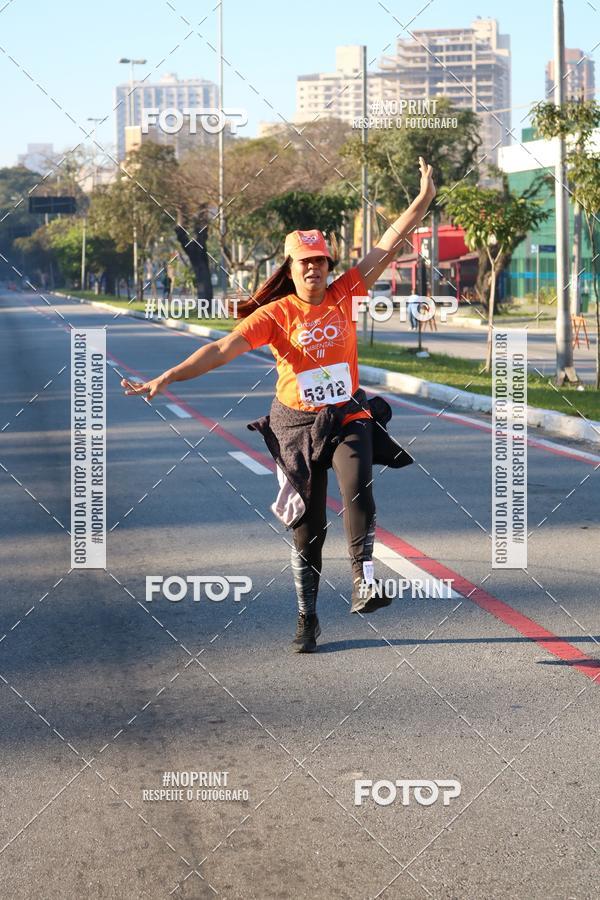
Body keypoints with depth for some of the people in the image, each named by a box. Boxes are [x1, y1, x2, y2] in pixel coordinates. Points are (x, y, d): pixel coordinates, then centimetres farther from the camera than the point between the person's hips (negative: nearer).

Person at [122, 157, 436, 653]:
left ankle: (364, 582, -25)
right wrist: (167, 377, -29)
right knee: (307, 527, 6)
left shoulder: (344, 295, -2)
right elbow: (223, 348, -18)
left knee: (357, 491, -29)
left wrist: (424, 199, -4)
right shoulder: (274, 315, -9)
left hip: (347, 417, 1)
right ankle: (308, 619, 19)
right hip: (297, 424, -1)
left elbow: (389, 244, -1)